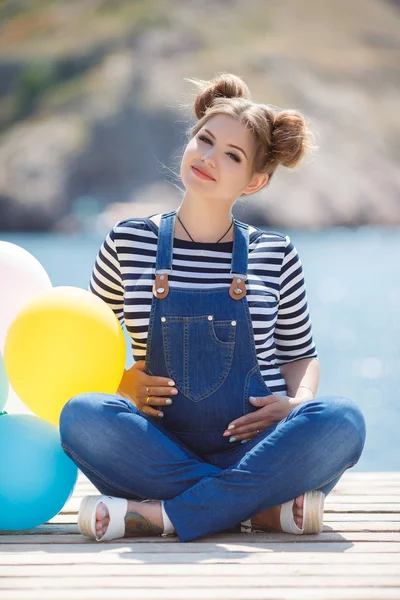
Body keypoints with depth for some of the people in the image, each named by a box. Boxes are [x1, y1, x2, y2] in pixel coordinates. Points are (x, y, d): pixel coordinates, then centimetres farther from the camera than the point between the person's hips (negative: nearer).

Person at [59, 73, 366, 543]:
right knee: (82, 414, -30)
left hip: (254, 448, 0)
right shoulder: (128, 243, 7)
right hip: (162, 448, 0)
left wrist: (297, 402, -5)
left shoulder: (275, 255, 8)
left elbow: (300, 353, 17)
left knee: (342, 419, -29)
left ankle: (159, 516, -28)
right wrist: (124, 383, -4)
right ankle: (265, 508, -25)